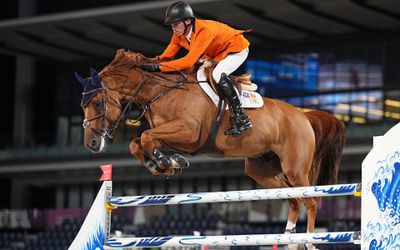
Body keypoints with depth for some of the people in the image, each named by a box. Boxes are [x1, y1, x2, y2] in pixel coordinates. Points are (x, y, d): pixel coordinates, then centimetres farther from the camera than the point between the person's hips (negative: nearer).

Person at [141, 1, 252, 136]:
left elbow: (189, 61, -44)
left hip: (237, 49, -9)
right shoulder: (179, 34, -12)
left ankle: (241, 118, -28)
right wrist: (150, 63, -27)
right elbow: (167, 55, -8)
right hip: (215, 54, 9)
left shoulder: (204, 30, -38)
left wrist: (159, 67, -47)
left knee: (218, 74, -31)